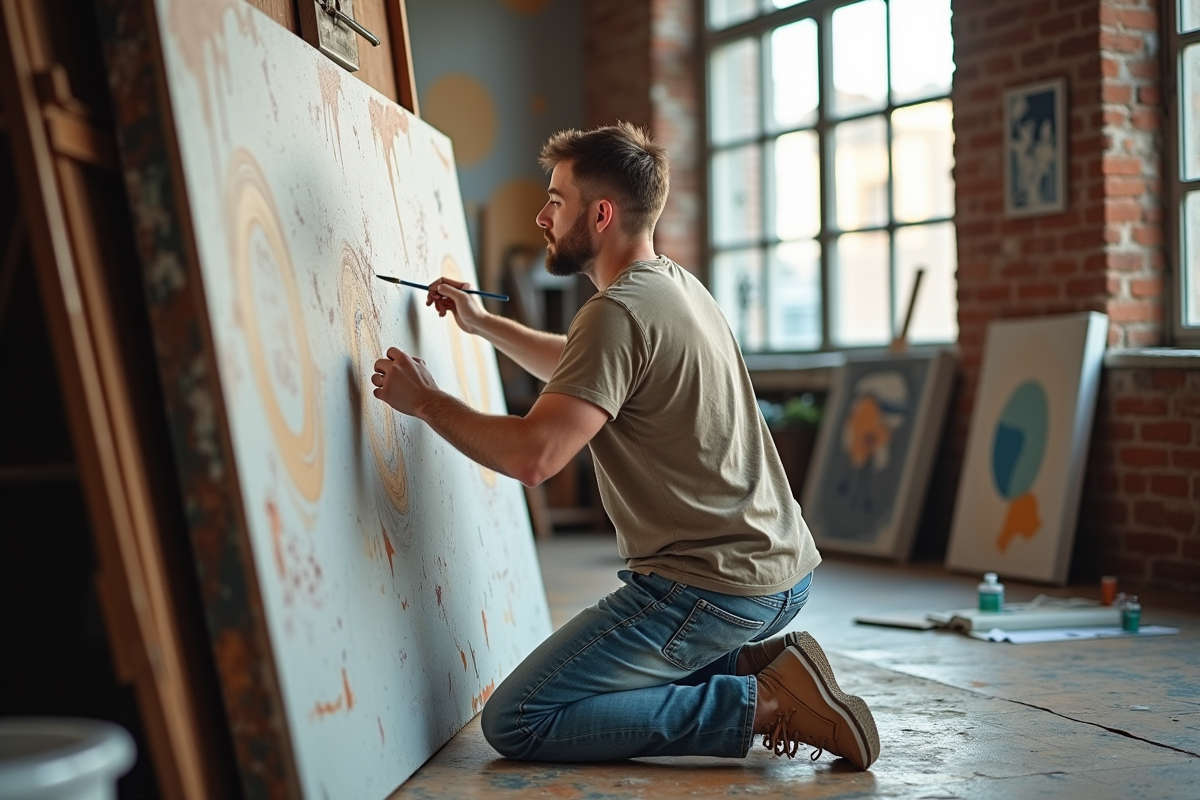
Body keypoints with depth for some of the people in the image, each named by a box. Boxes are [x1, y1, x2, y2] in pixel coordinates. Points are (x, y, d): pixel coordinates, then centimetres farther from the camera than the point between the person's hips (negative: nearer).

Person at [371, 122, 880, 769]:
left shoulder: (619, 313, -18)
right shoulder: (676, 284, 13)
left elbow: (531, 455, -26)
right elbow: (582, 372, 31)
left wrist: (425, 400, -11)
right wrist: (482, 324, 28)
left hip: (712, 588, -10)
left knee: (513, 723, -7)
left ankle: (763, 703, -10)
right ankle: (756, 663, 9)